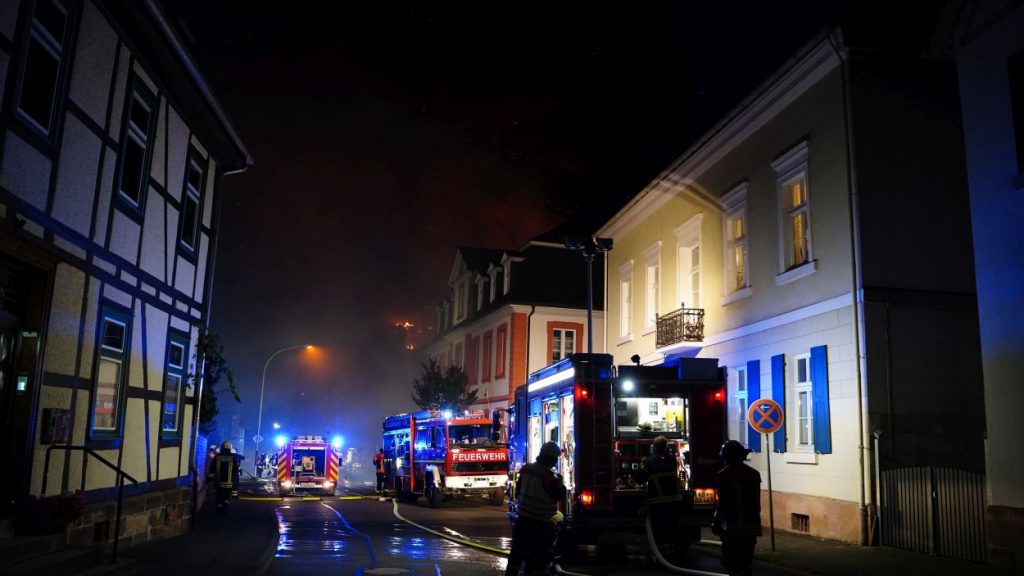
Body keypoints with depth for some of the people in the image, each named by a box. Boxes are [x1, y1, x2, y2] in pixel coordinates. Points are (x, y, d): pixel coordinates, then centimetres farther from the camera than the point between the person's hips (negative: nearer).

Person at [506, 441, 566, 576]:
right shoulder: (550, 477, -21)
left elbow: (518, 490, 10)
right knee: (541, 555, 4)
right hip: (541, 522, -6)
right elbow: (561, 497, -9)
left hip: (523, 517, 6)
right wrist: (560, 483, 5)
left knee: (517, 550, 15)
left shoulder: (526, 469, -1)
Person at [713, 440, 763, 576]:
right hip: (752, 526, 6)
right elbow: (756, 502, 12)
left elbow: (723, 503, -13)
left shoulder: (724, 475, -12)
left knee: (731, 563, 1)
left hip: (733, 527, -6)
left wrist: (716, 522, -1)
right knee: (745, 562, 14)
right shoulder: (754, 474, 7)